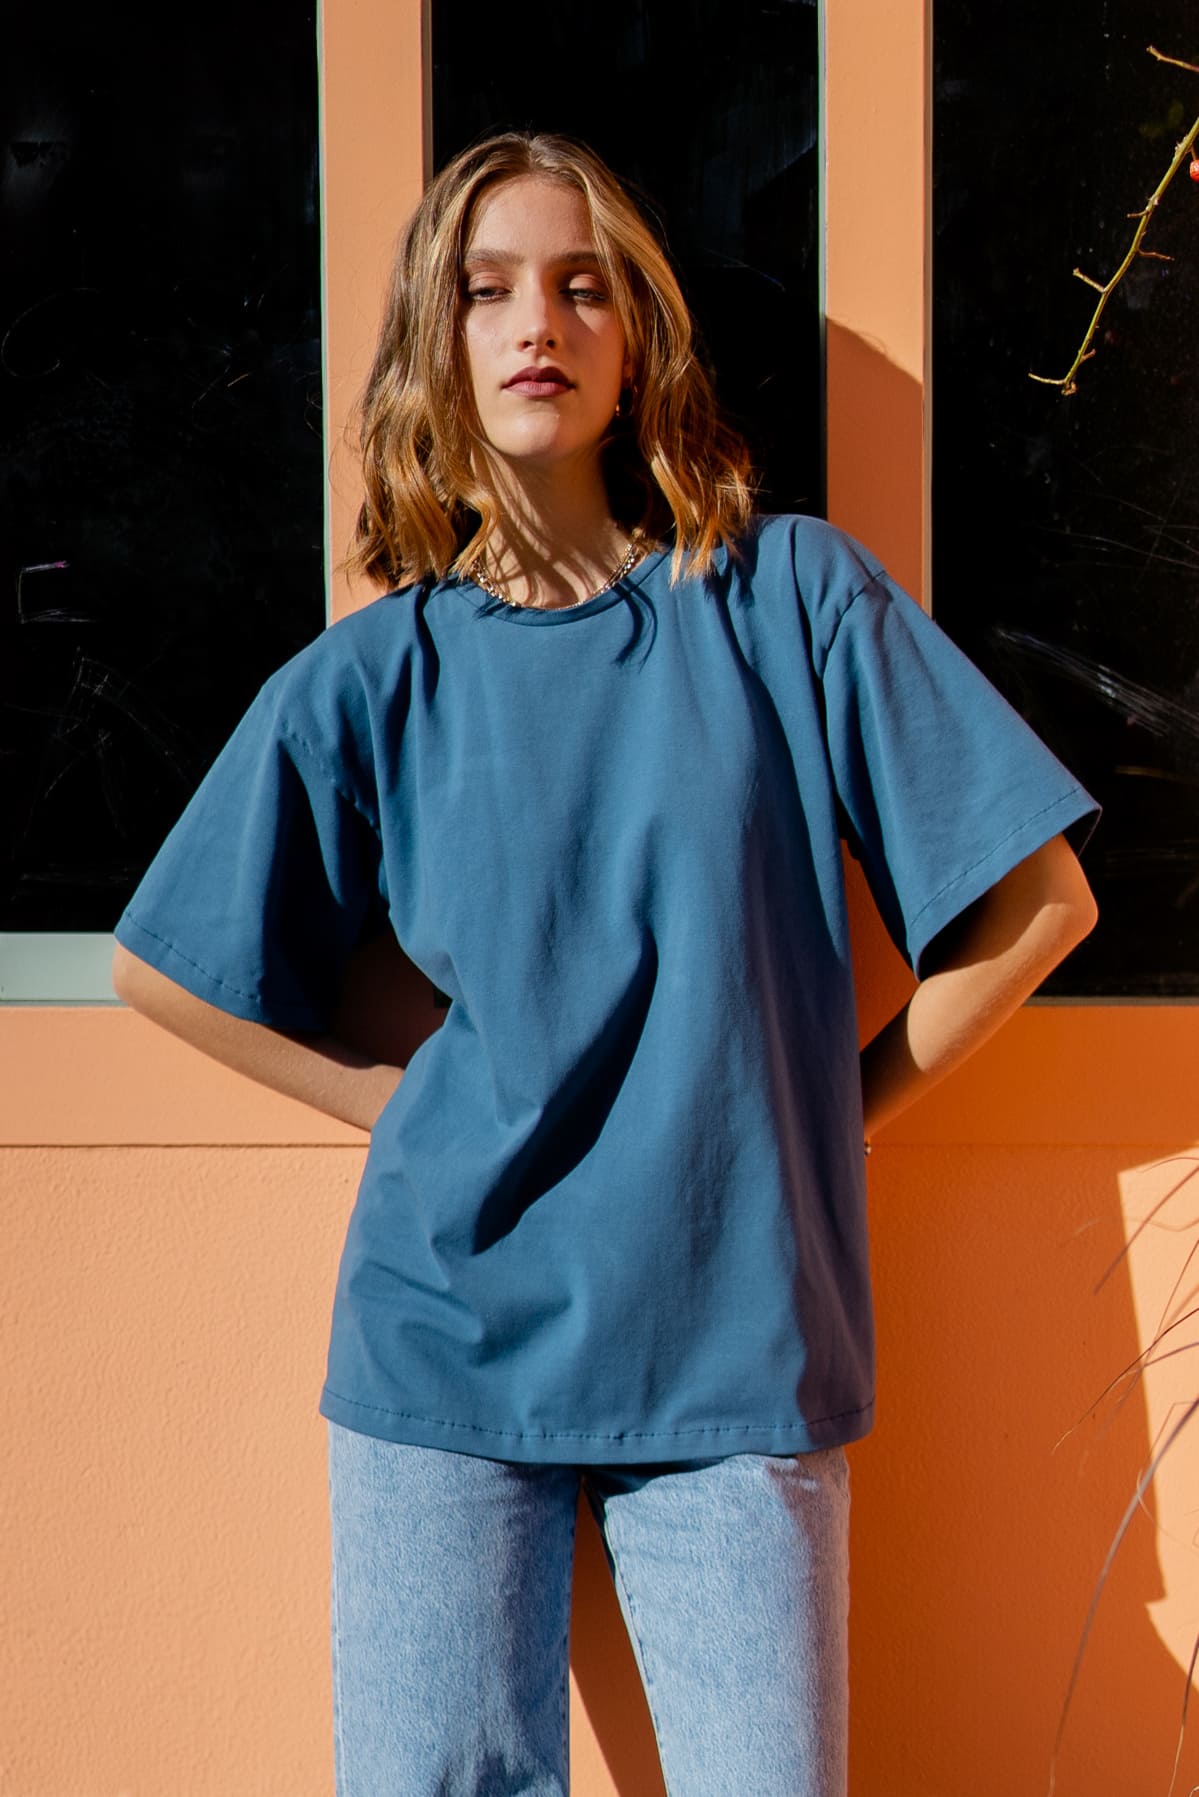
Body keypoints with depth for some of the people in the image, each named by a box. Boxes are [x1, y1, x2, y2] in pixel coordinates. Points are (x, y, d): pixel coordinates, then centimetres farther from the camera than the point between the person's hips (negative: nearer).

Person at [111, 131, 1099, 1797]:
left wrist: (842, 1102, -1)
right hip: (447, 1339, 1)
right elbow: (166, 966, 9)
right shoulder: (371, 677, 1)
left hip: (738, 1340, 0)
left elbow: (1038, 900, 1)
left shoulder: (790, 597, -2)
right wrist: (414, 1105, 2)